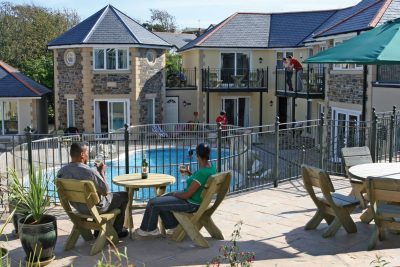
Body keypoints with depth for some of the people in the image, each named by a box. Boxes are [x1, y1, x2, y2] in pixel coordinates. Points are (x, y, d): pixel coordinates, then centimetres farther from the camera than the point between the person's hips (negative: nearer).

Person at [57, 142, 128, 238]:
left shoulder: (61, 172, -12)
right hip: (95, 208, -6)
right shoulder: (90, 172, -33)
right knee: (124, 195, 17)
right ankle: (117, 231, 31)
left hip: (78, 207, 7)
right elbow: (106, 192, -21)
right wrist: (102, 172, -10)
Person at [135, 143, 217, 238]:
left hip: (191, 204, -10)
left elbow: (187, 195, -25)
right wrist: (190, 174, 8)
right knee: (161, 199, 22)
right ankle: (173, 226, 29)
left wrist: (175, 194, -6)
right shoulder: (211, 167, -3)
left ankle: (147, 230, 21)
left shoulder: (201, 173, -32)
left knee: (153, 203, -1)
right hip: (198, 198, 10)